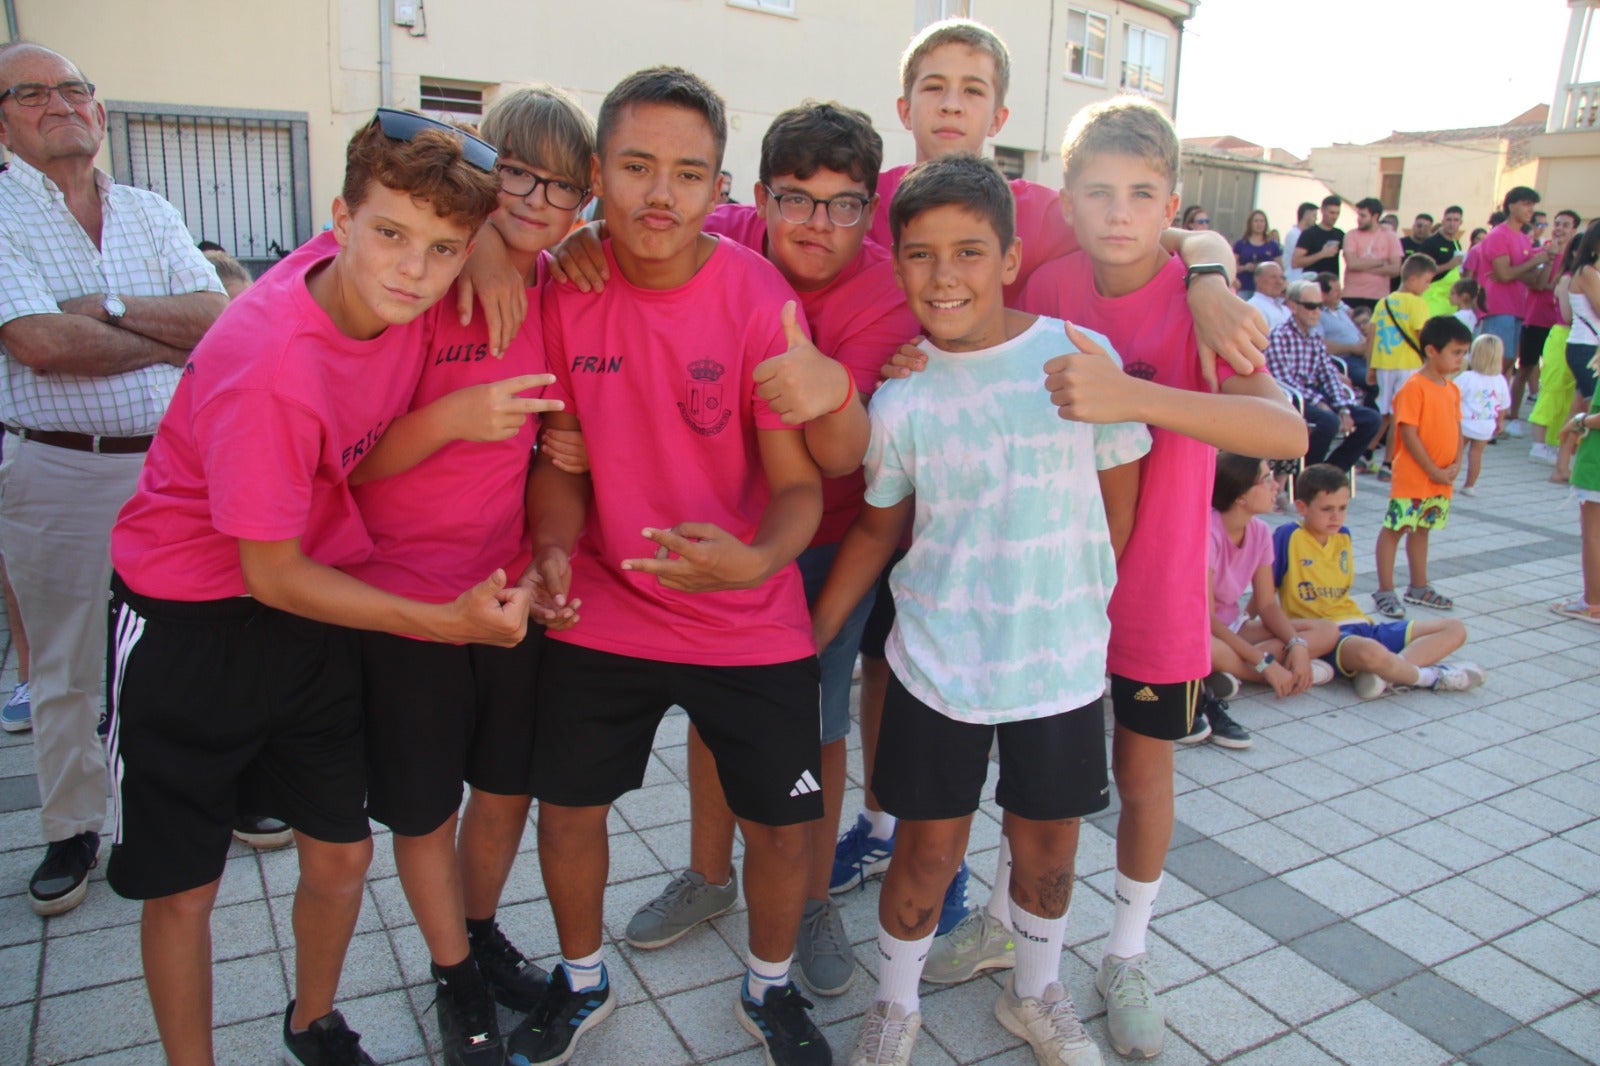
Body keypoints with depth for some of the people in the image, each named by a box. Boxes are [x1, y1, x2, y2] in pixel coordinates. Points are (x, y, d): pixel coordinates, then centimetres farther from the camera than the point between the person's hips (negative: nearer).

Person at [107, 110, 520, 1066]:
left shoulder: (407, 289, -15)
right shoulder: (268, 365, -31)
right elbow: (272, 574, -22)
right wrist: (448, 622, -24)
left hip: (319, 606, 6)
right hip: (191, 621, -5)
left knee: (344, 852, 14)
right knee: (184, 884, 8)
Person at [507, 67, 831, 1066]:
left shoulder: (761, 300, -16)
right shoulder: (564, 286, -7)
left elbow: (799, 484, -13)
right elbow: (561, 454, 3)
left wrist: (755, 561, -34)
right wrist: (555, 550, -16)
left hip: (751, 621, -2)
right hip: (602, 609, 3)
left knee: (782, 824, 7)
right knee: (568, 803, 14)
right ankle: (582, 980, 44)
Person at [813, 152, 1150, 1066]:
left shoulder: (1080, 356, -10)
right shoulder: (900, 397, -7)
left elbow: (1121, 494, 2)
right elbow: (878, 528, 4)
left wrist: (1077, 604, 8)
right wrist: (810, 638, 4)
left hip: (1063, 663, 1)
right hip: (936, 664, 0)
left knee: (1048, 849, 17)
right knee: (929, 849, 11)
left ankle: (1036, 992, 46)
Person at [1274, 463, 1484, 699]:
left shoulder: (1344, 537, 13)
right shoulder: (1289, 536, -9)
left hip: (1361, 625, 9)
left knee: (1455, 628, 3)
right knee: (1370, 652, -42)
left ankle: (1386, 673, -22)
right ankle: (1430, 676, -9)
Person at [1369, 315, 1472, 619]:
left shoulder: (1452, 389, 10)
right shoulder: (1414, 387, -15)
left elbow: (1456, 428, 14)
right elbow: (1409, 434, -18)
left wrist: (1456, 464, -2)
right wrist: (1433, 470, -16)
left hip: (1442, 478, 8)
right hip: (1413, 476, -8)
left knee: (1421, 529, 17)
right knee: (1394, 528, -1)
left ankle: (1419, 587, 27)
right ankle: (1385, 591, 4)